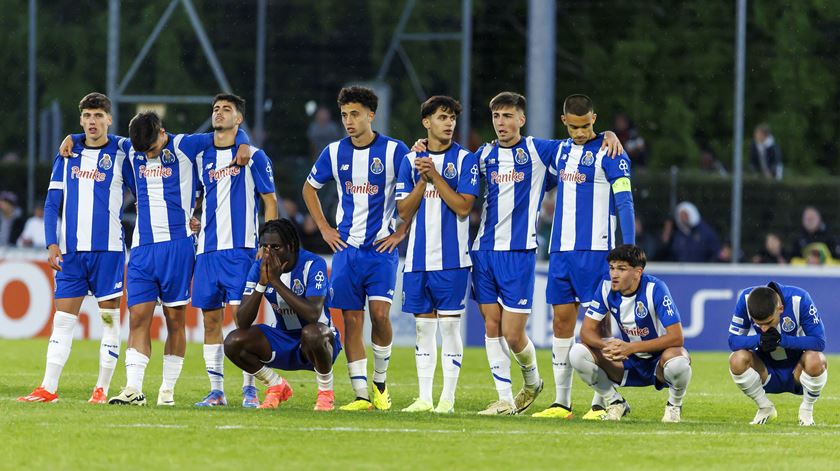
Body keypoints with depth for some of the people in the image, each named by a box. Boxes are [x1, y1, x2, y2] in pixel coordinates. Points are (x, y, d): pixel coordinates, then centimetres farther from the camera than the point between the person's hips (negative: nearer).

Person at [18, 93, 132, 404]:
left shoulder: (121, 156, 2)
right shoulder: (66, 157, 11)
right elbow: (52, 204, 10)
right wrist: (52, 244, 0)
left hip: (107, 249, -3)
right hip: (70, 250, 3)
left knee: (109, 317, 0)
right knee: (62, 319, 1)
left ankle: (102, 389, 5)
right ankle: (48, 388, 0)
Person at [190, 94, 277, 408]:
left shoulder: (253, 156, 2)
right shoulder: (201, 157, 14)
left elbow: (270, 202, 2)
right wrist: (194, 217, 4)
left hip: (241, 249, -5)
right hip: (208, 249, 5)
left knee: (242, 314, -12)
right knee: (211, 318, 3)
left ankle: (250, 389, -6)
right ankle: (216, 391, 8)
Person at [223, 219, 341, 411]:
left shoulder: (313, 264, -20)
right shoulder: (259, 267, -7)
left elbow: (313, 315, -36)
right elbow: (242, 323, -14)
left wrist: (276, 281, -34)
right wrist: (262, 283, -27)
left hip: (319, 340, -5)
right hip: (283, 341, 5)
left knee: (311, 333, -40)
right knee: (233, 342, -17)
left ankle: (326, 392, -12)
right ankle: (277, 387, 7)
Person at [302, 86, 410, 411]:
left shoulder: (394, 151, -6)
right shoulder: (335, 152, 5)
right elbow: (309, 188, 20)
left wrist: (401, 232, -4)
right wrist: (324, 228, 11)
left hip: (381, 248, -3)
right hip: (346, 248, 3)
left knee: (379, 313, -15)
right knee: (352, 320, -1)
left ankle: (380, 383, 6)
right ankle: (361, 395, 1)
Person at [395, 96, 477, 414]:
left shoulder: (465, 160, -1)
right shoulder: (410, 161, 9)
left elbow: (463, 207, -10)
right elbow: (404, 212, 4)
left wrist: (435, 175, -14)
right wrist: (423, 179, -9)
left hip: (452, 258, -4)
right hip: (418, 256, 4)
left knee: (449, 325, -4)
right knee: (423, 326, 7)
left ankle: (448, 398, -1)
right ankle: (424, 398, 11)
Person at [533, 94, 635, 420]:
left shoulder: (609, 154, -6)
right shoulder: (562, 151, 14)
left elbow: (624, 203, -9)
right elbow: (543, 183, 31)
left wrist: (629, 252, -15)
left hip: (595, 249, -6)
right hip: (561, 249, 6)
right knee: (561, 321, 6)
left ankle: (601, 402, -4)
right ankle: (561, 402, 9)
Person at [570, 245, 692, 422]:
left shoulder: (655, 289, -24)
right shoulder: (607, 287, -11)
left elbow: (676, 337, -28)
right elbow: (587, 330, -7)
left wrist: (631, 348, -35)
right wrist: (606, 345, -31)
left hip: (659, 358, -4)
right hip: (628, 362, 4)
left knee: (678, 361, -40)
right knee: (578, 354, -18)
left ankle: (674, 405, -5)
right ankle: (615, 402, 4)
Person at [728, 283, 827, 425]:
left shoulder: (799, 299, -24)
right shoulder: (746, 299, -19)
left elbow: (819, 342, -24)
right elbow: (733, 340, -14)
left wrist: (782, 340, -36)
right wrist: (759, 340, -34)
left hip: (796, 372, -2)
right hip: (767, 372, 2)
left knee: (816, 361, -35)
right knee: (737, 359, -28)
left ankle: (807, 409, -4)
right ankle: (765, 408, -1)